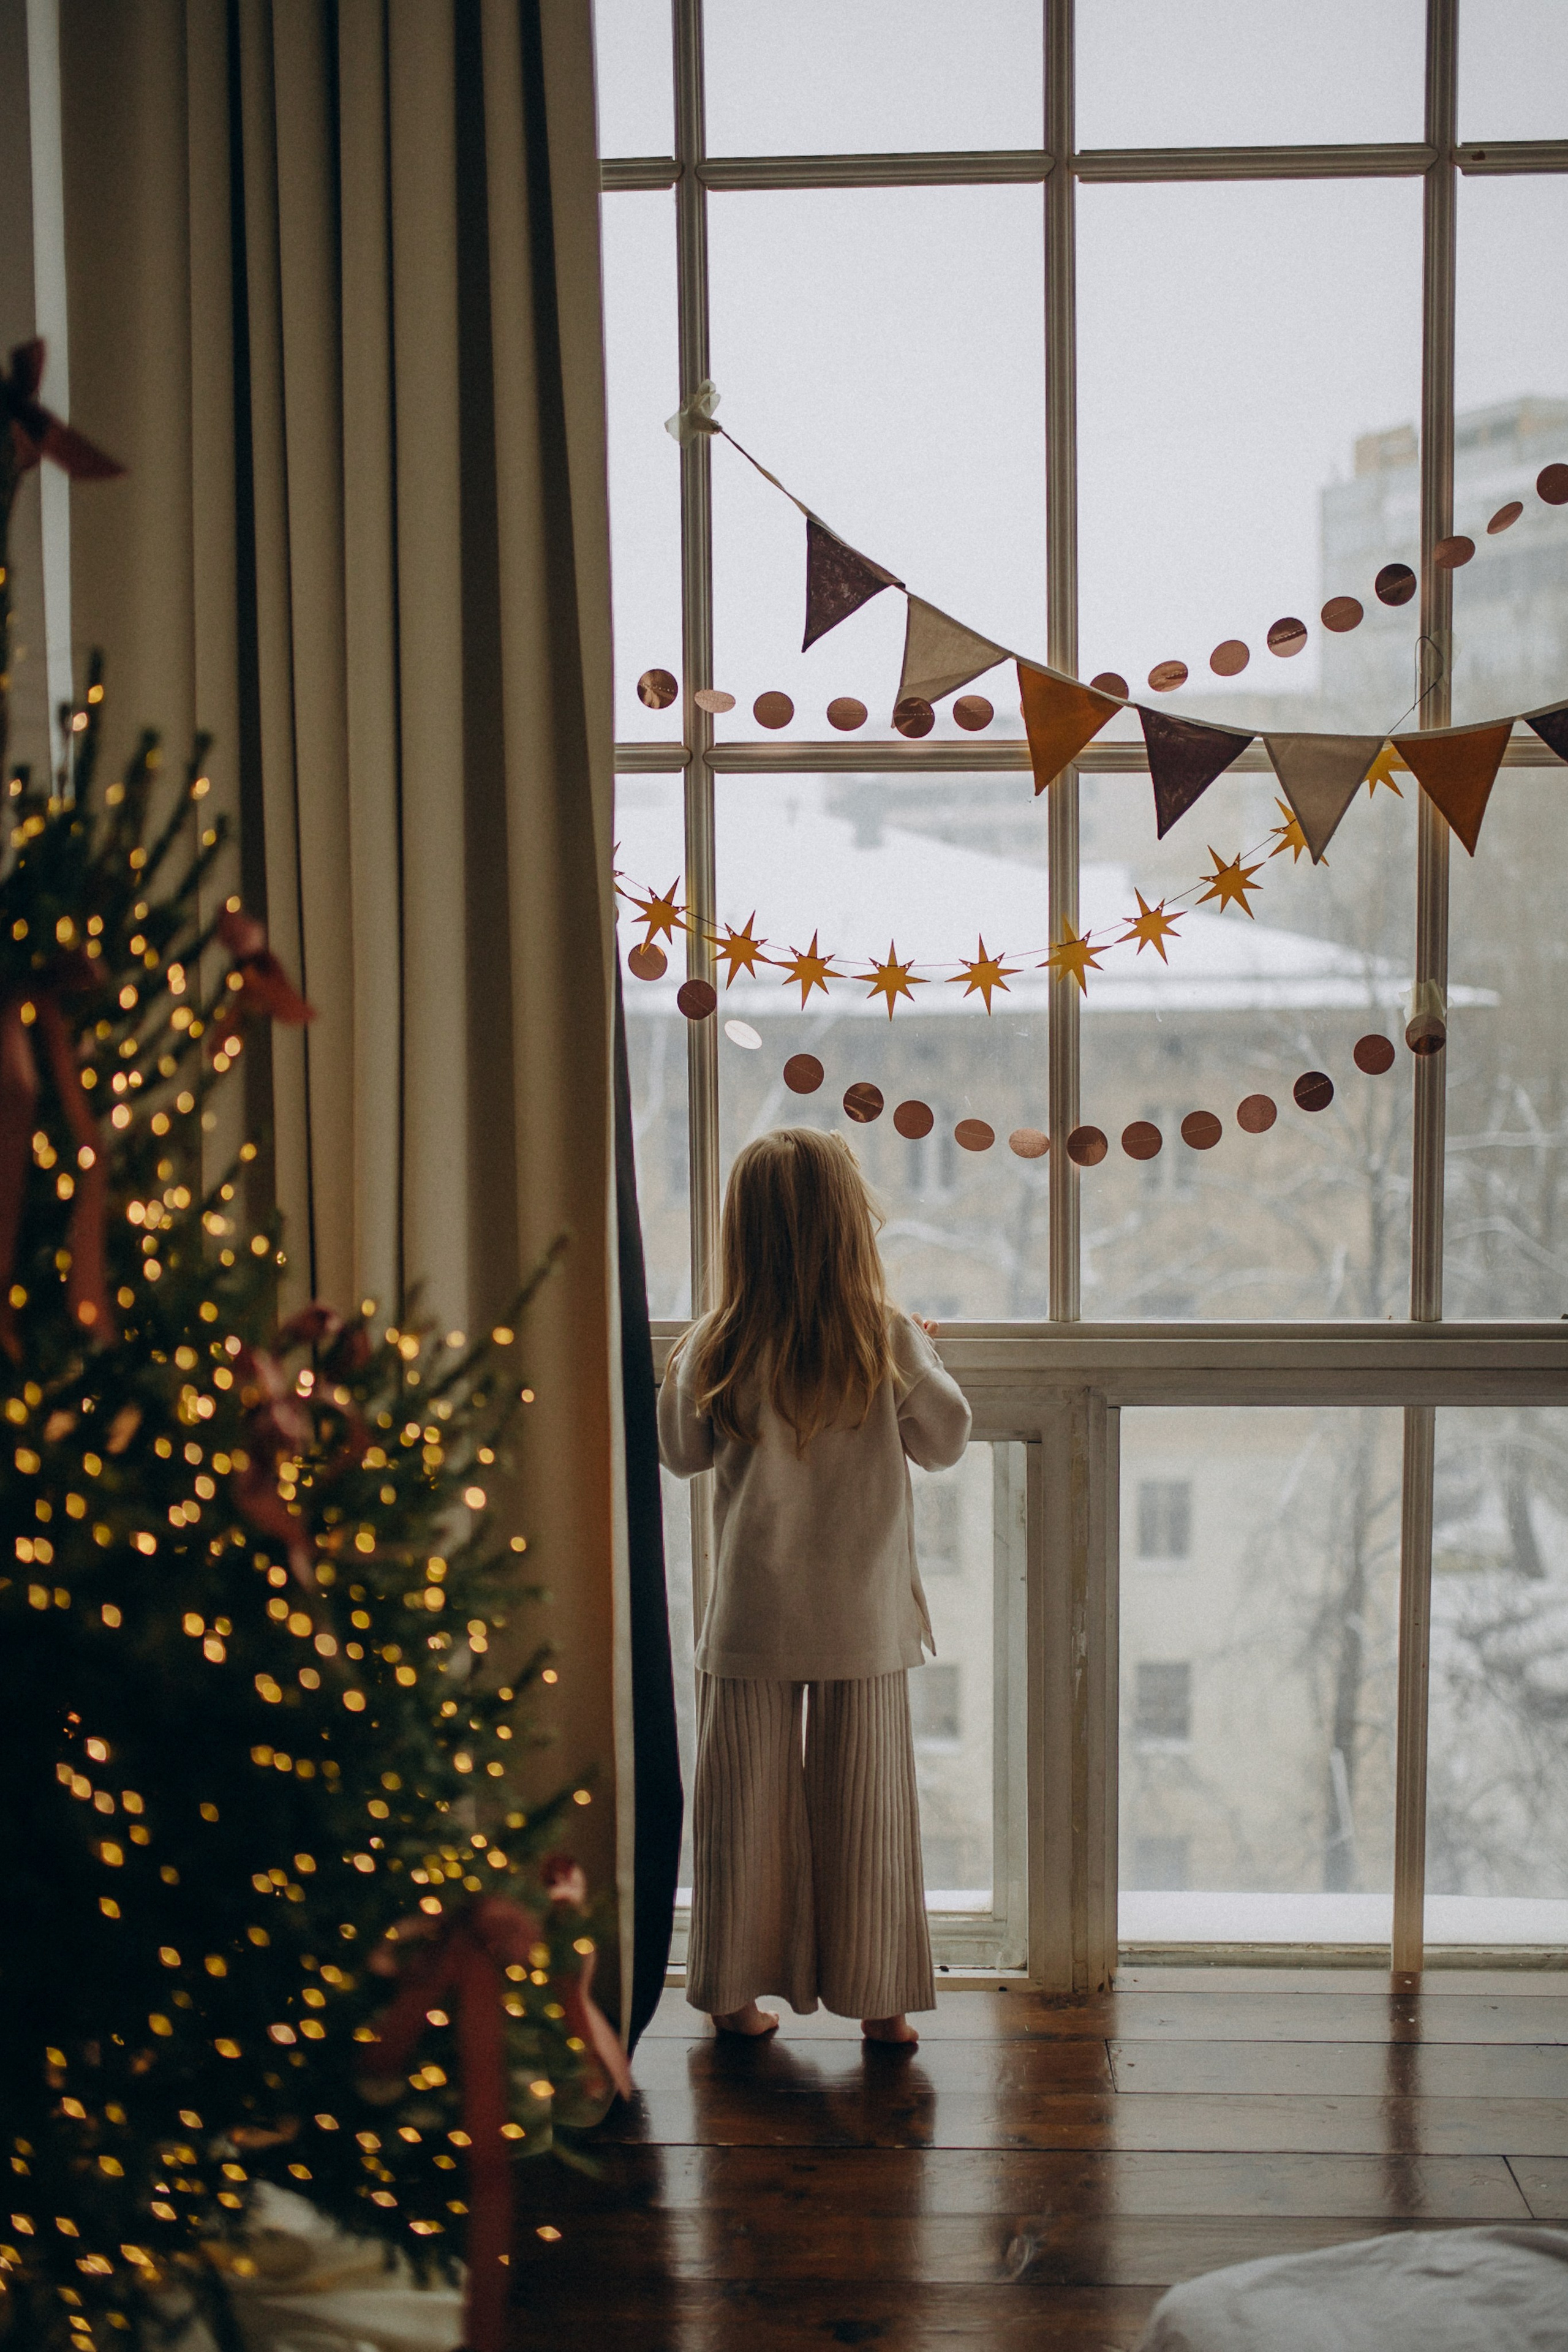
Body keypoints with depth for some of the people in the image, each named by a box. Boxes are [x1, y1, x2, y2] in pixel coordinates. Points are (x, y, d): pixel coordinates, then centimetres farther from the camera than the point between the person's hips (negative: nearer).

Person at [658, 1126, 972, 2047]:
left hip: (752, 1624, 1)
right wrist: (926, 1358, 15)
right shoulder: (891, 1342, -10)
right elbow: (946, 1442, 1)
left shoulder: (716, 1353, -7)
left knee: (748, 1808, 12)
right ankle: (878, 2000, 18)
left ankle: (735, 1991, 22)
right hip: (865, 1623, -1)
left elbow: (683, 1452, 6)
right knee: (867, 1813, 10)